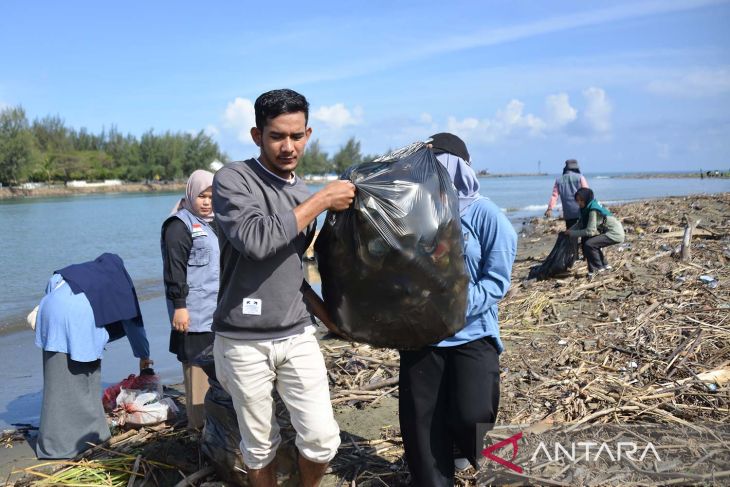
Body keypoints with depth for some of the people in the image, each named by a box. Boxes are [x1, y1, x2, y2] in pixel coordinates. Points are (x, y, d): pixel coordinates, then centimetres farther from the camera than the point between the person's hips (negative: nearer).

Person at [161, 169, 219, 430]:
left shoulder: (214, 224, 18)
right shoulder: (179, 225, -9)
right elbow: (174, 269, -15)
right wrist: (179, 305, -19)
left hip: (218, 310, 8)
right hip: (195, 313, -8)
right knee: (197, 364, -5)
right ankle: (199, 421, 3)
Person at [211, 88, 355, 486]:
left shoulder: (304, 196, 10)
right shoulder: (233, 180, -8)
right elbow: (256, 241, -26)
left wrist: (326, 315, 15)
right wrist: (321, 202, -18)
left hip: (297, 337, 4)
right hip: (243, 343, -4)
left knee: (322, 438, 0)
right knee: (260, 447, 8)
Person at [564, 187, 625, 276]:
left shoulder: (593, 210, -25)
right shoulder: (587, 207, 2)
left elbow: (590, 231, -27)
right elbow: (580, 223, 6)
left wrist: (572, 233, -20)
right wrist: (568, 230, -9)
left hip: (615, 234, -10)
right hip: (608, 231, 10)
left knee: (589, 244, -21)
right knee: (585, 240, 15)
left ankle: (599, 268, -5)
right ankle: (604, 265, 22)